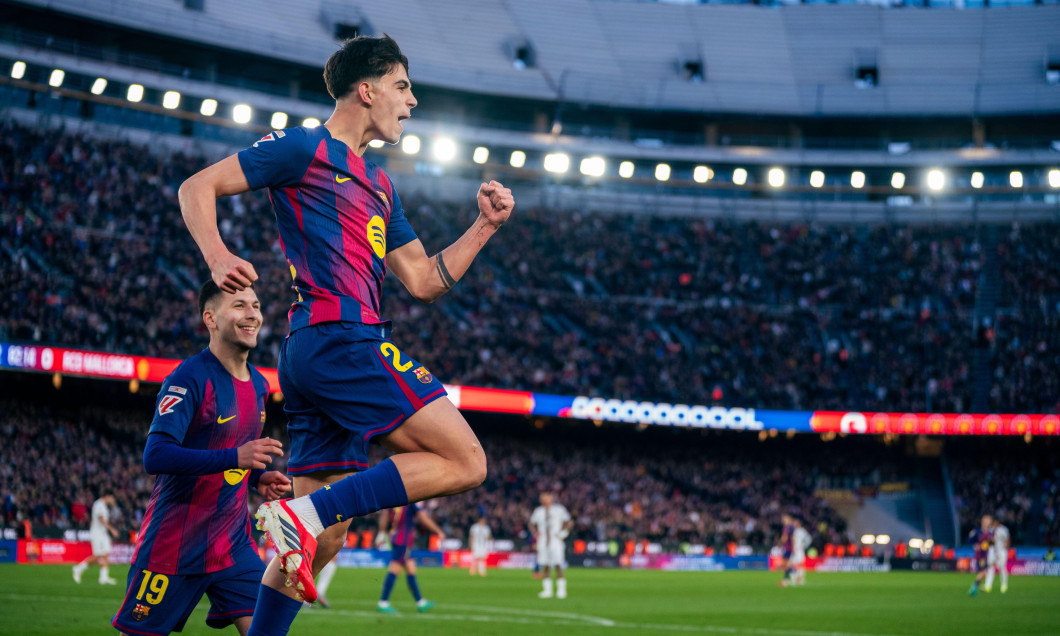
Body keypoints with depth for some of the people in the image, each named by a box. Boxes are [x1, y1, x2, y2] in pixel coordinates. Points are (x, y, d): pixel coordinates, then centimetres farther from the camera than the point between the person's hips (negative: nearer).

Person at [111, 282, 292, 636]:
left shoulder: (258, 385, 11)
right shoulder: (189, 378, -16)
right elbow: (155, 457, -26)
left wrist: (257, 479, 3)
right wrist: (235, 457, -34)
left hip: (233, 541, 7)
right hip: (176, 543, -7)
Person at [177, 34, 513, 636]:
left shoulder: (380, 186, 27)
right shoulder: (304, 148, 2)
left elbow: (424, 281, 26)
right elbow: (198, 188, -1)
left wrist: (486, 226, 17)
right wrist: (218, 258, -19)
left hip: (314, 358, 9)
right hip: (338, 337, -9)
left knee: (324, 538, 6)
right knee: (465, 461, -13)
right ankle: (304, 514, -18)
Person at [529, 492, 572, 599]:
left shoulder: (559, 509, -1)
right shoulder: (538, 511, 11)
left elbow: (568, 522, 2)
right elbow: (532, 523, 22)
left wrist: (563, 532, -9)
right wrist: (535, 533, 4)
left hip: (556, 541, -4)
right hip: (542, 543, 4)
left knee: (558, 566, -11)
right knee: (545, 566, 2)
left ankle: (561, 590, -6)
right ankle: (547, 590, 8)